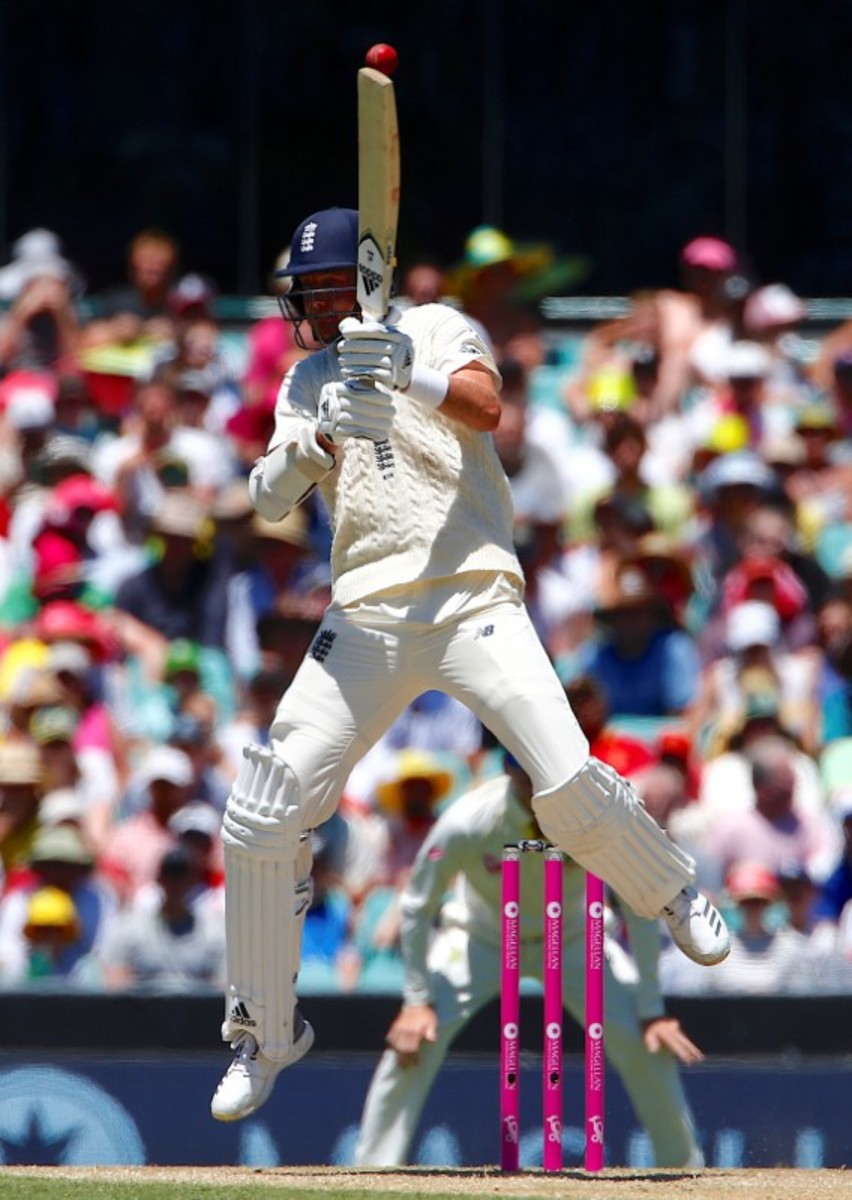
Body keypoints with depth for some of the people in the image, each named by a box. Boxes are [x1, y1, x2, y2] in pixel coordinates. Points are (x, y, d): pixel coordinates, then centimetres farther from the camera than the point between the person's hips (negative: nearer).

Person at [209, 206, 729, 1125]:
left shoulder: (432, 330, 5)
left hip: (471, 598, -4)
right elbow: (268, 497, 3)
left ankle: (671, 891, 12)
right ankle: (264, 1034, 9)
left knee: (570, 786, -20)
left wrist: (409, 376, -36)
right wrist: (316, 435, -17)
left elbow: (485, 406, -16)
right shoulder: (307, 381, 18)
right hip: (364, 619, 4)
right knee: (262, 817, -5)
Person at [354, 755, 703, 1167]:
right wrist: (417, 1000, -21)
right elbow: (417, 907, -18)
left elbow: (639, 909, -19)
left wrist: (651, 1010, -20)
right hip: (479, 939, -1)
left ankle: (685, 1170, 9)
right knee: (412, 1043, -21)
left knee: (648, 1044, -13)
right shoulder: (466, 823, -33)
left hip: (573, 942, 1)